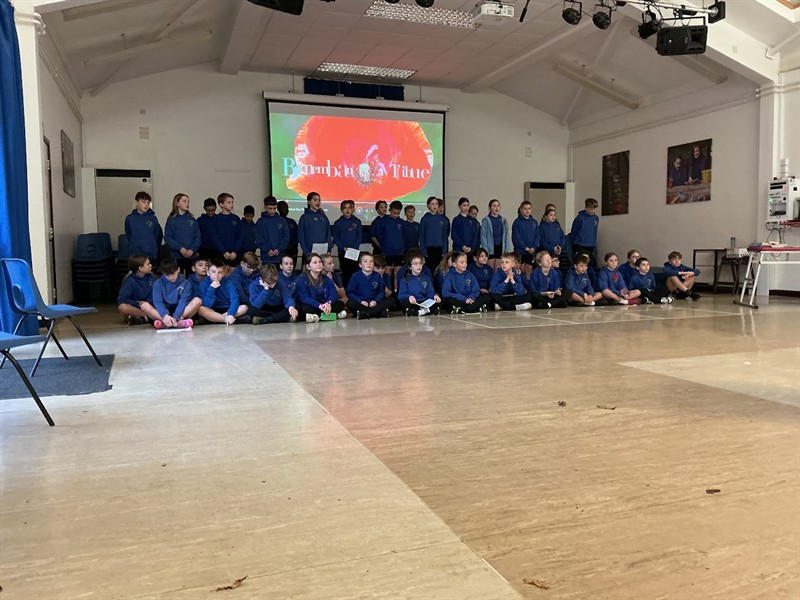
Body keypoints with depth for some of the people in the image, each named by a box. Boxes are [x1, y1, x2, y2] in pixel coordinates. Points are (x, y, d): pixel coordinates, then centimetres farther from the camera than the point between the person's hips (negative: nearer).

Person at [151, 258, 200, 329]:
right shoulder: (158, 283, 0)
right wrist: (165, 315, -32)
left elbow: (183, 302, -12)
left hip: (180, 312, 0)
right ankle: (179, 322, -42)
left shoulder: (185, 283, -1)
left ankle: (164, 323, -34)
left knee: (197, 301, -25)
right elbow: (158, 302, -12)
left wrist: (175, 317, -30)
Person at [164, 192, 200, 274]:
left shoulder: (192, 219, 11)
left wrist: (192, 249, -10)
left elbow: (197, 236, 6)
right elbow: (167, 237, -4)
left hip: (192, 255, 3)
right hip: (176, 256, -2)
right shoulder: (172, 219, 2)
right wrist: (180, 248, -14)